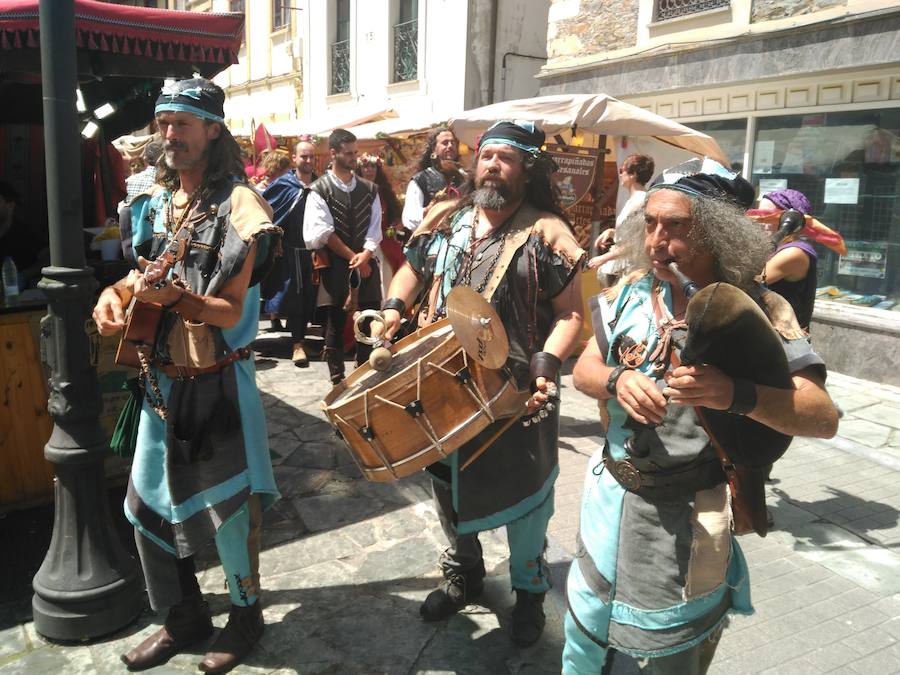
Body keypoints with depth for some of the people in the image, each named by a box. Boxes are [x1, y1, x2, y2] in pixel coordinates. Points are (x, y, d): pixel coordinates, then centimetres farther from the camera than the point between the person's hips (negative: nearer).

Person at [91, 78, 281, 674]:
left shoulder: (237, 206, -13)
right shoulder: (157, 203, 8)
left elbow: (231, 311, -16)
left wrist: (176, 297, -34)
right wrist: (116, 292, -1)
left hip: (219, 382, -7)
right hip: (163, 378, 7)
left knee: (229, 507, 5)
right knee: (148, 504, 13)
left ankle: (246, 614, 30)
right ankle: (185, 617, 33)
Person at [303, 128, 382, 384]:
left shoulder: (369, 190, 11)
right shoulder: (319, 190, -1)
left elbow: (375, 229, 5)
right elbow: (323, 233, -9)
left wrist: (365, 256, -11)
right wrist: (352, 258, -10)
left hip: (366, 264, 3)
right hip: (335, 266, -3)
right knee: (335, 327, 3)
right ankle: (337, 381, 14)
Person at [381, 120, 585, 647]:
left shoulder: (546, 233, -11)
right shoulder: (445, 220, 5)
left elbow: (571, 312, -12)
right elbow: (414, 269, 20)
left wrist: (547, 363, -26)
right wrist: (395, 307, 2)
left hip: (518, 393, -5)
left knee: (520, 491, 10)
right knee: (447, 482, 19)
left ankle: (530, 588, 35)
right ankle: (463, 571, 44)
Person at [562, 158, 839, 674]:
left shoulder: (756, 308, -15)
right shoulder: (634, 289, -2)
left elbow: (824, 417, -21)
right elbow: (584, 369, -1)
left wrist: (735, 394, -40)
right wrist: (618, 379, -24)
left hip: (688, 515, -4)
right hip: (611, 495, 5)